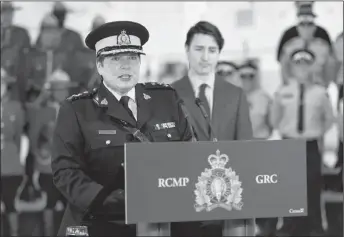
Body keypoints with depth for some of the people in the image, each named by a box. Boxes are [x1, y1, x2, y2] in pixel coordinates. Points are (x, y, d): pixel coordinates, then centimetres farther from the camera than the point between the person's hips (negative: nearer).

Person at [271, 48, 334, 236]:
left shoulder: (319, 93, -3)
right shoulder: (282, 93, -1)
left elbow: (329, 118, 12)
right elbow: (274, 119, 13)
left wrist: (318, 133, 4)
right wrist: (284, 132, 6)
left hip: (311, 146, 0)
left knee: (313, 189, 0)